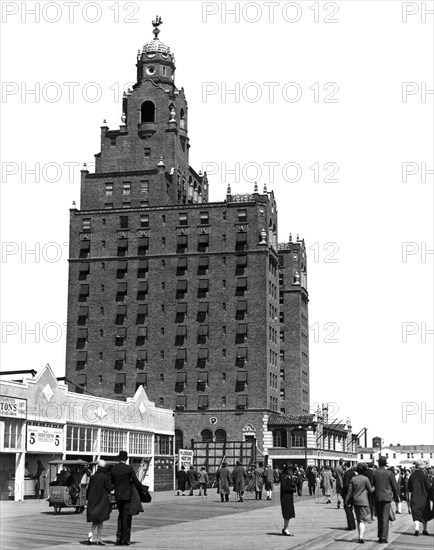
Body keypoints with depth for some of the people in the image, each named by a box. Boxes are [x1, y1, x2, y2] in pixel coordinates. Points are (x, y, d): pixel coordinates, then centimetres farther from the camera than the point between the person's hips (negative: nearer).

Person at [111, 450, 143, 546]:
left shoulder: (113, 468, 1)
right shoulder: (129, 468, -14)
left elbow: (112, 482, 10)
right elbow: (136, 482, -11)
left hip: (117, 495, 5)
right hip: (127, 495, -5)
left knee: (121, 515, 20)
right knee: (126, 517, 4)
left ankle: (119, 537, 11)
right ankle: (125, 539, 5)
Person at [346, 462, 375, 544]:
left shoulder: (353, 479, 3)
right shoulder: (365, 479, -10)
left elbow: (350, 490, 3)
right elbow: (370, 490, -3)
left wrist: (347, 500, 6)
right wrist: (374, 488, 18)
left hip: (355, 501, 5)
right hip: (363, 501, -5)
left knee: (358, 520, 16)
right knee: (362, 520, -4)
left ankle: (360, 536, 22)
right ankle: (361, 536, -16)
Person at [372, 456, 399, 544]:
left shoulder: (373, 473, -4)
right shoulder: (389, 473, -6)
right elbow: (394, 486, 0)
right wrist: (396, 496, 14)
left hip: (377, 497, 2)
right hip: (387, 497, -2)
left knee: (379, 517, 15)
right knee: (385, 518, 1)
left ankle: (380, 536, 20)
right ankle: (384, 537, -4)